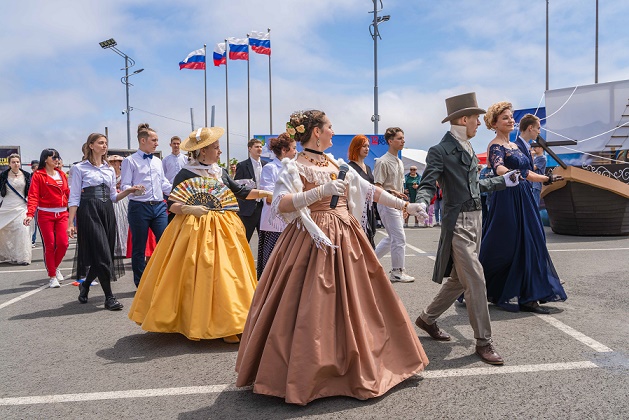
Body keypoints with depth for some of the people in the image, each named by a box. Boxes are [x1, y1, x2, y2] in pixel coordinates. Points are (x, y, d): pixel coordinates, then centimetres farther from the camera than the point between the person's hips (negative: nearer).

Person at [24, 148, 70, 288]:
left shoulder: (62, 174, 12)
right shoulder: (38, 175, -3)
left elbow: (67, 193, 14)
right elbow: (33, 196, -10)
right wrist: (30, 214, -22)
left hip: (62, 213, 4)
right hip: (45, 214, -4)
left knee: (63, 243, -3)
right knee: (50, 245, -1)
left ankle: (55, 267, 25)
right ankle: (52, 276, 10)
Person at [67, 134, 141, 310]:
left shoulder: (110, 169, 15)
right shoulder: (80, 168, 0)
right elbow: (74, 198, -3)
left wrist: (129, 190, -3)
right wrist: (70, 223, -9)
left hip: (107, 211, 6)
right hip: (88, 211, -6)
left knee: (106, 254, 7)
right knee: (102, 254, -10)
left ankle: (84, 285, 32)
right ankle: (109, 297, -1)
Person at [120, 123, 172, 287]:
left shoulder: (158, 161, 16)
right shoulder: (130, 161, -1)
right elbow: (124, 186, -7)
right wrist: (134, 191, -27)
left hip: (159, 206, 5)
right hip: (139, 207, -5)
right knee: (139, 248, 4)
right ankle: (141, 285, 15)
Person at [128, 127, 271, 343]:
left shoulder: (221, 173, 11)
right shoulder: (185, 174, -6)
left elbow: (239, 191, 19)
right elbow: (172, 205, -8)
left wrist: (264, 193, 12)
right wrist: (190, 209, -25)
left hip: (223, 230, 6)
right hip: (195, 231, -6)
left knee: (225, 275, 4)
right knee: (197, 277, -4)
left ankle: (224, 324, 13)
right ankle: (194, 323, 8)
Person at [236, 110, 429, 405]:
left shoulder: (338, 165, 13)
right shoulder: (294, 167, -6)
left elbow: (369, 190, 15)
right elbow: (280, 205, -21)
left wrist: (406, 206, 14)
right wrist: (321, 192, -30)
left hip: (345, 238, 7)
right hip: (312, 241, -6)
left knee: (353, 302, 11)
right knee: (311, 309, -4)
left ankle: (356, 365, 28)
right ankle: (303, 373, 12)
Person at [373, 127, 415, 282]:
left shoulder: (399, 162, 16)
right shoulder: (383, 161, -13)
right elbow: (377, 187, -16)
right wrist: (393, 193, -29)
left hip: (397, 204, 10)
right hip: (387, 204, -10)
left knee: (392, 238, 15)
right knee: (399, 238, -7)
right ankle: (397, 272, 3)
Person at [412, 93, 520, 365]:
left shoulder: (468, 148, 15)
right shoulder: (440, 151, -11)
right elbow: (428, 184, -17)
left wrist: (502, 182, 28)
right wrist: (422, 203, -37)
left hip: (475, 219, 9)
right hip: (457, 222, -9)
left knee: (459, 279, 15)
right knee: (475, 280, -7)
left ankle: (427, 319, 32)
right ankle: (483, 342, 6)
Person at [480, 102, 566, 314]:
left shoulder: (514, 145, 18)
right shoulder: (495, 146, -11)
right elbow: (499, 167, -33)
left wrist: (548, 179, 33)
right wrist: (512, 174, -52)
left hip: (524, 200, 9)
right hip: (507, 200, -9)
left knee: (529, 247, 7)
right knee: (504, 249, -4)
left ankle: (528, 298, 12)